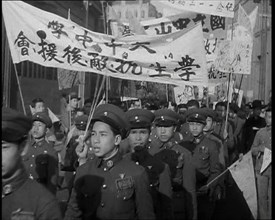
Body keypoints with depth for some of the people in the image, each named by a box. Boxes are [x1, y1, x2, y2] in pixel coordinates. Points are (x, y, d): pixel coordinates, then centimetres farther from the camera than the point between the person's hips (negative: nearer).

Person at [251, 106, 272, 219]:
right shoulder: (260, 132, 8)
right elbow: (252, 150, 12)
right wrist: (260, 148, -9)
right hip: (261, 169, 2)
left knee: (271, 197, -1)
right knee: (261, 195, 6)